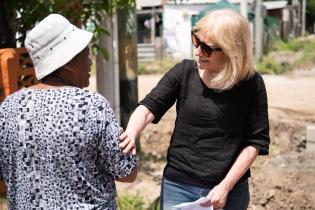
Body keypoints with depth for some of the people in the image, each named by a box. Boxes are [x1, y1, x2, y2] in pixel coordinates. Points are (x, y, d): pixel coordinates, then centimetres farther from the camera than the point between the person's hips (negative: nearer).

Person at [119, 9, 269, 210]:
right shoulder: (184, 72, -4)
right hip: (178, 186, 1)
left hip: (230, 189, -1)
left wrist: (225, 186, -11)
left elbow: (255, 141, -5)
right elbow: (149, 107, -7)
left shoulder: (251, 84, -8)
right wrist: (130, 133, -28)